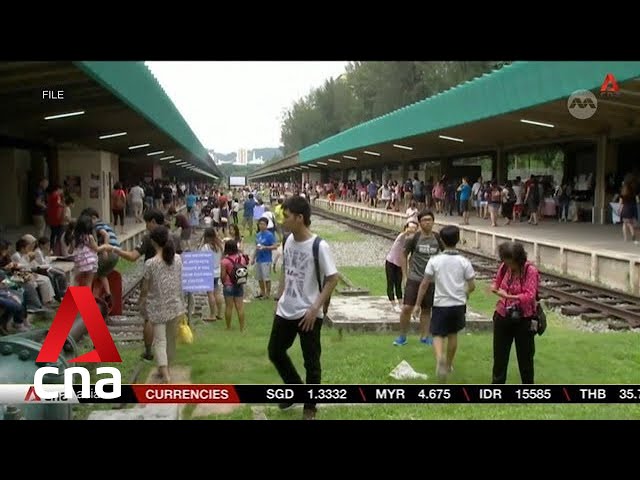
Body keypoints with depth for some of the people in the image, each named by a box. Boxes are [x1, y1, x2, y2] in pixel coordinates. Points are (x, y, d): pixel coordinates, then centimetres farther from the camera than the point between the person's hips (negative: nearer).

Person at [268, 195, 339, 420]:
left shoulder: (319, 246, -20)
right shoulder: (289, 240, 1)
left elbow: (332, 278, -16)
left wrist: (315, 309, -18)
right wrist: (279, 298, 12)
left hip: (308, 314, -7)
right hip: (285, 311, 7)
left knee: (311, 362, 5)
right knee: (275, 352, 17)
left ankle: (310, 407, 23)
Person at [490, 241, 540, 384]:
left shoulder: (530, 271, -17)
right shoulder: (504, 267, -3)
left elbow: (529, 296, -22)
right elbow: (497, 283, 14)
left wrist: (508, 296, -29)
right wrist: (494, 288, -9)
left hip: (523, 320, -4)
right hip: (503, 317, 4)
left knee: (525, 356, 11)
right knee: (499, 355, 13)